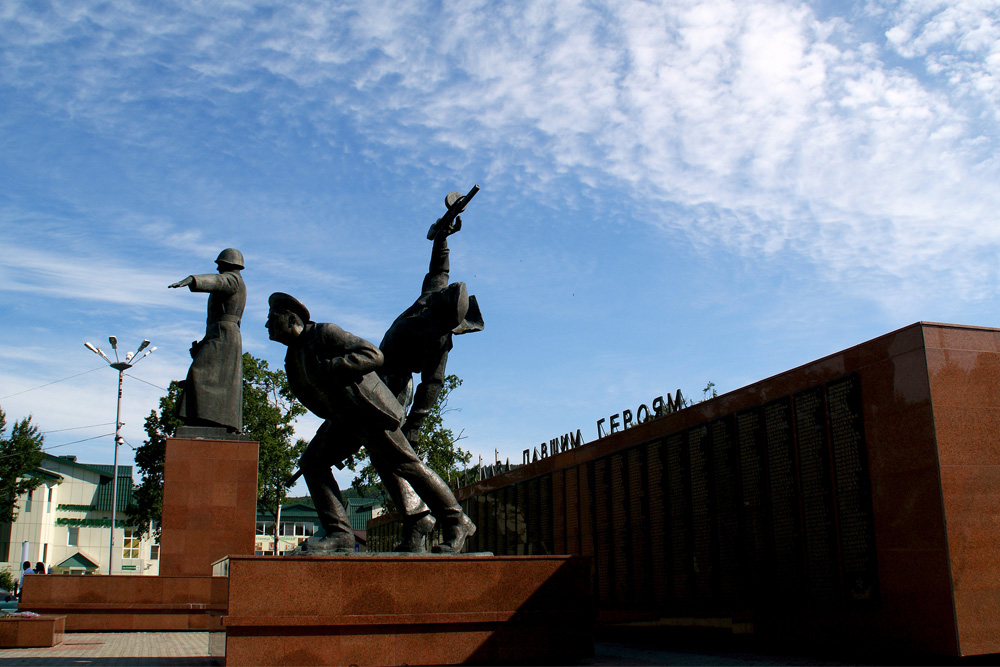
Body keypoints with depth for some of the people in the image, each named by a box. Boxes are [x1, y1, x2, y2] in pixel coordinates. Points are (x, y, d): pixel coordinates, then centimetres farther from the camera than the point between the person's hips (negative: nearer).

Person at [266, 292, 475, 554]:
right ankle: (340, 535, -4)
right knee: (312, 462, -2)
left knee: (404, 464, -4)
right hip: (342, 420, 9)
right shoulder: (292, 359, 11)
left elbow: (373, 355, -24)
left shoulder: (324, 333, -15)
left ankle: (456, 523, 6)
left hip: (369, 412, -9)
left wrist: (331, 368, -27)